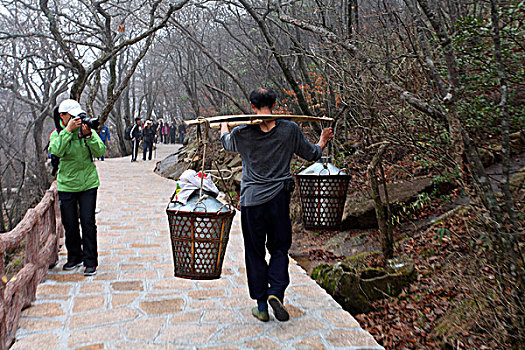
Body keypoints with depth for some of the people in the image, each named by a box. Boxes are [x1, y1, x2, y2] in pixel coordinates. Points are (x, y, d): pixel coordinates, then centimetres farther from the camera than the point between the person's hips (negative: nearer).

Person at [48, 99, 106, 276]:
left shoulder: (88, 130, 1)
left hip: (88, 184, 0)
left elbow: (100, 152, -11)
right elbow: (56, 151, -22)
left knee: (88, 223, -3)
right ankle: (74, 258, 28)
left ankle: (90, 262, 7)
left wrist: (88, 135, -22)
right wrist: (68, 130, -25)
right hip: (66, 186, 1)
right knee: (70, 225, 8)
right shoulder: (57, 134, -1)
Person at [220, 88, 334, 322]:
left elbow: (226, 142, 20)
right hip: (279, 198, 1)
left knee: (255, 252, 10)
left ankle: (261, 306, 17)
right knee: (279, 249, 16)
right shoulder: (290, 129, -3)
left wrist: (224, 125, 43)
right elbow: (312, 154, 11)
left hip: (251, 200, 0)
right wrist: (323, 141, 34)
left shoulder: (241, 132, -5)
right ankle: (276, 292, -3)